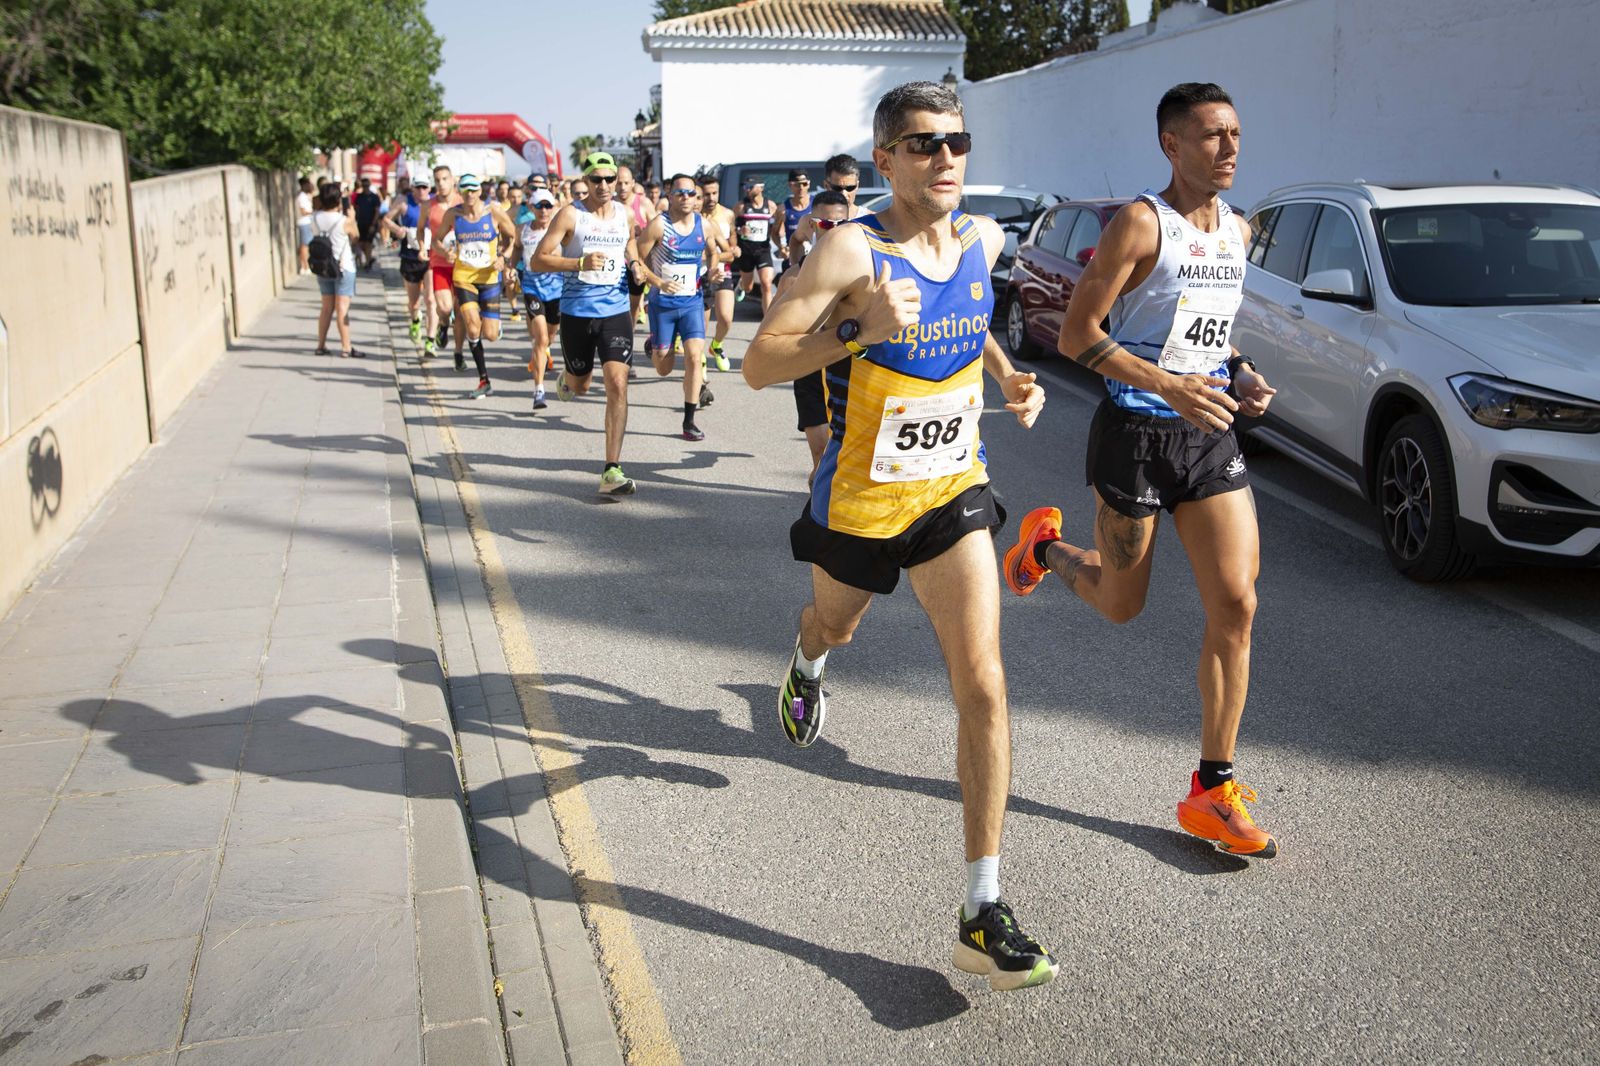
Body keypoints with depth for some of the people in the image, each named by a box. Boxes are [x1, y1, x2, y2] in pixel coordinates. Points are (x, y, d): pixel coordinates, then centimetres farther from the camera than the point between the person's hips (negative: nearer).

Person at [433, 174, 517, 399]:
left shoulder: (494, 212, -5)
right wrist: (446, 252, -8)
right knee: (473, 326, -19)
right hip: (463, 277, 1)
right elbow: (437, 238, 13)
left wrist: (503, 257, -8)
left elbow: (513, 237, 8)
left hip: (489, 278, 0)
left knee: (490, 335, -4)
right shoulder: (452, 214, -1)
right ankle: (484, 380, -7)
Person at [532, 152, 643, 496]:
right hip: (577, 312, -2)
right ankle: (565, 378, 55)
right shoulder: (570, 215, -5)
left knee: (618, 384, -13)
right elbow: (538, 260, -9)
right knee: (579, 387, 13)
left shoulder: (626, 215, 8)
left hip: (616, 311, 2)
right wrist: (580, 263, -22)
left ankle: (612, 472, -12)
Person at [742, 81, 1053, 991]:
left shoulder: (983, 239, -1)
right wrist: (860, 331, -32)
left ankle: (984, 913, -4)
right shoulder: (853, 250, -18)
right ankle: (808, 666, 69)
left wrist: (1007, 375, 7)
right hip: (860, 499, -2)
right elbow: (758, 365, -19)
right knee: (836, 627, 26)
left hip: (954, 491, 3)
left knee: (984, 685, -10)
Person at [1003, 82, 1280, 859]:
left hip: (1211, 436, 6)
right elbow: (1076, 335, -15)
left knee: (1235, 605, -3)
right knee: (1120, 604, 8)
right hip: (1136, 434, -6)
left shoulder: (1238, 231, 12)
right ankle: (1045, 544, 43)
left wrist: (1239, 378, 6)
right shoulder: (1141, 223, -11)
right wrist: (1169, 386, -26)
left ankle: (1212, 790, 8)